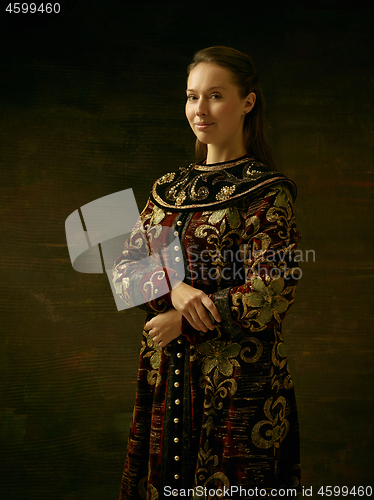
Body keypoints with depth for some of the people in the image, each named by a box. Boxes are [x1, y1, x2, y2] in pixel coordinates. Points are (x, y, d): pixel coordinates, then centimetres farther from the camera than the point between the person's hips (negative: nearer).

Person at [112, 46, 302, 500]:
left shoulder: (267, 192, -8)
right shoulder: (168, 188, 8)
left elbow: (270, 297, -14)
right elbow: (124, 268, 3)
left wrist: (182, 321, -11)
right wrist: (174, 286, -16)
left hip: (239, 379, -5)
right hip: (164, 377, 5)